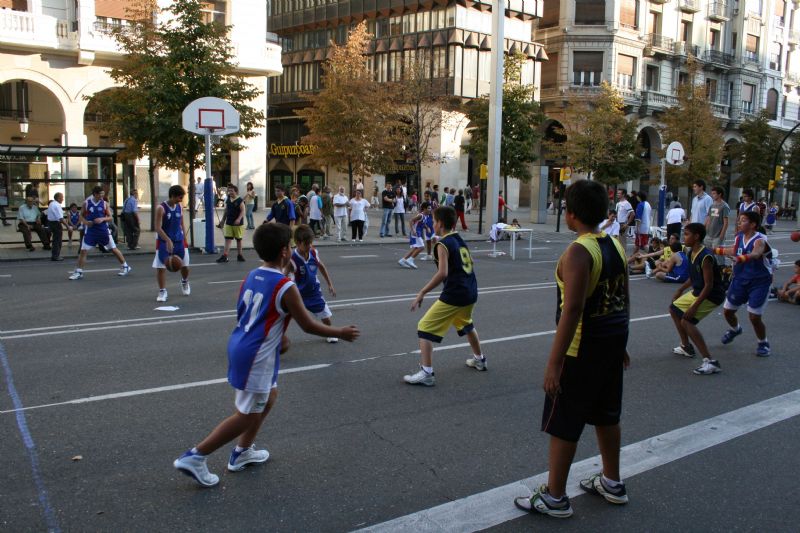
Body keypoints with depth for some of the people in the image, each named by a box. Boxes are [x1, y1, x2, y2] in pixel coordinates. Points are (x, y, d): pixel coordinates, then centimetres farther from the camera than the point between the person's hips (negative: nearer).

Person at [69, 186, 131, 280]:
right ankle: (78, 272, 6)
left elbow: (110, 217, 1)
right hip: (90, 230, 0)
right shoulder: (86, 203, -1)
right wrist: (85, 222, -12)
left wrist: (102, 219, -18)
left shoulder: (104, 203, -1)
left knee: (113, 249, 4)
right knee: (83, 251, -3)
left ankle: (125, 266, 16)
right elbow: (81, 215, 8)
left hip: (103, 230, 0)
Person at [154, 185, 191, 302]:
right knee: (161, 267, -4)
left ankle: (185, 282, 39)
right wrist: (168, 240, -27)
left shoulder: (180, 207, 2)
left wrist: (184, 239, 6)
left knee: (184, 266, 9)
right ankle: (162, 291, 7)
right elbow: (158, 228, -18)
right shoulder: (161, 208, -14)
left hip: (179, 240, 4)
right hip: (164, 241, -4)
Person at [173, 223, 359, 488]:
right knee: (248, 415, 5)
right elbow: (309, 326, -10)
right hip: (257, 356, -9)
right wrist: (341, 333, 4)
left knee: (269, 396, 25)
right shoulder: (286, 288, -18)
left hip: (240, 345, 9)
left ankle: (243, 452, 33)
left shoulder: (251, 277, 5)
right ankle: (194, 457, 7)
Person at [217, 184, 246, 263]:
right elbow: (226, 211, 15)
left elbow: (242, 211, -16)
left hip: (238, 224, -4)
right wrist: (223, 221, 17)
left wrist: (239, 219, -30)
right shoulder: (227, 200, 7)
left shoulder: (240, 201, -11)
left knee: (239, 239, 9)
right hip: (228, 223, 4)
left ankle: (239, 255, 21)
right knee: (227, 239, -2)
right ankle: (224, 256, -7)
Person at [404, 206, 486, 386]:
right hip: (471, 293, 9)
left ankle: (426, 373, -9)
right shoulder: (460, 240, 13)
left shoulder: (443, 244, -11)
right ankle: (479, 359, 50)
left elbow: (443, 273, -22)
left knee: (425, 328, -3)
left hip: (454, 295, -9)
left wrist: (422, 293, -20)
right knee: (466, 324, 35)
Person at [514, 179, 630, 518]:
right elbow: (624, 299, 12)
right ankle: (612, 483, 38)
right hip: (613, 340, 9)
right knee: (606, 414, 22)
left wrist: (554, 362, -23)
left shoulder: (578, 253, -21)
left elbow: (572, 309, -26)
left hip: (583, 347, -9)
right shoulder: (615, 245, 5)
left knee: (563, 423, 4)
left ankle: (554, 498, 15)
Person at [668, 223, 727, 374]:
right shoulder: (691, 253, 1)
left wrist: (694, 307, -28)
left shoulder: (705, 256, -26)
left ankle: (710, 362, -20)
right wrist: (681, 289, 18)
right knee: (674, 308, 21)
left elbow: (709, 285, -26)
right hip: (697, 292, 10)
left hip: (712, 295, -10)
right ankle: (686, 347, 37)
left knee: (687, 320, -22)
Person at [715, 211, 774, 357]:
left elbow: (755, 254, -44)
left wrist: (741, 258, -63)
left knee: (754, 317, -9)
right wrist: (714, 250, 12)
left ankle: (763, 343, 19)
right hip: (740, 279, 6)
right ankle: (735, 329, 45)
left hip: (759, 283, -6)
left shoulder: (760, 240, -24)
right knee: (727, 311, 11)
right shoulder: (739, 237, -4)